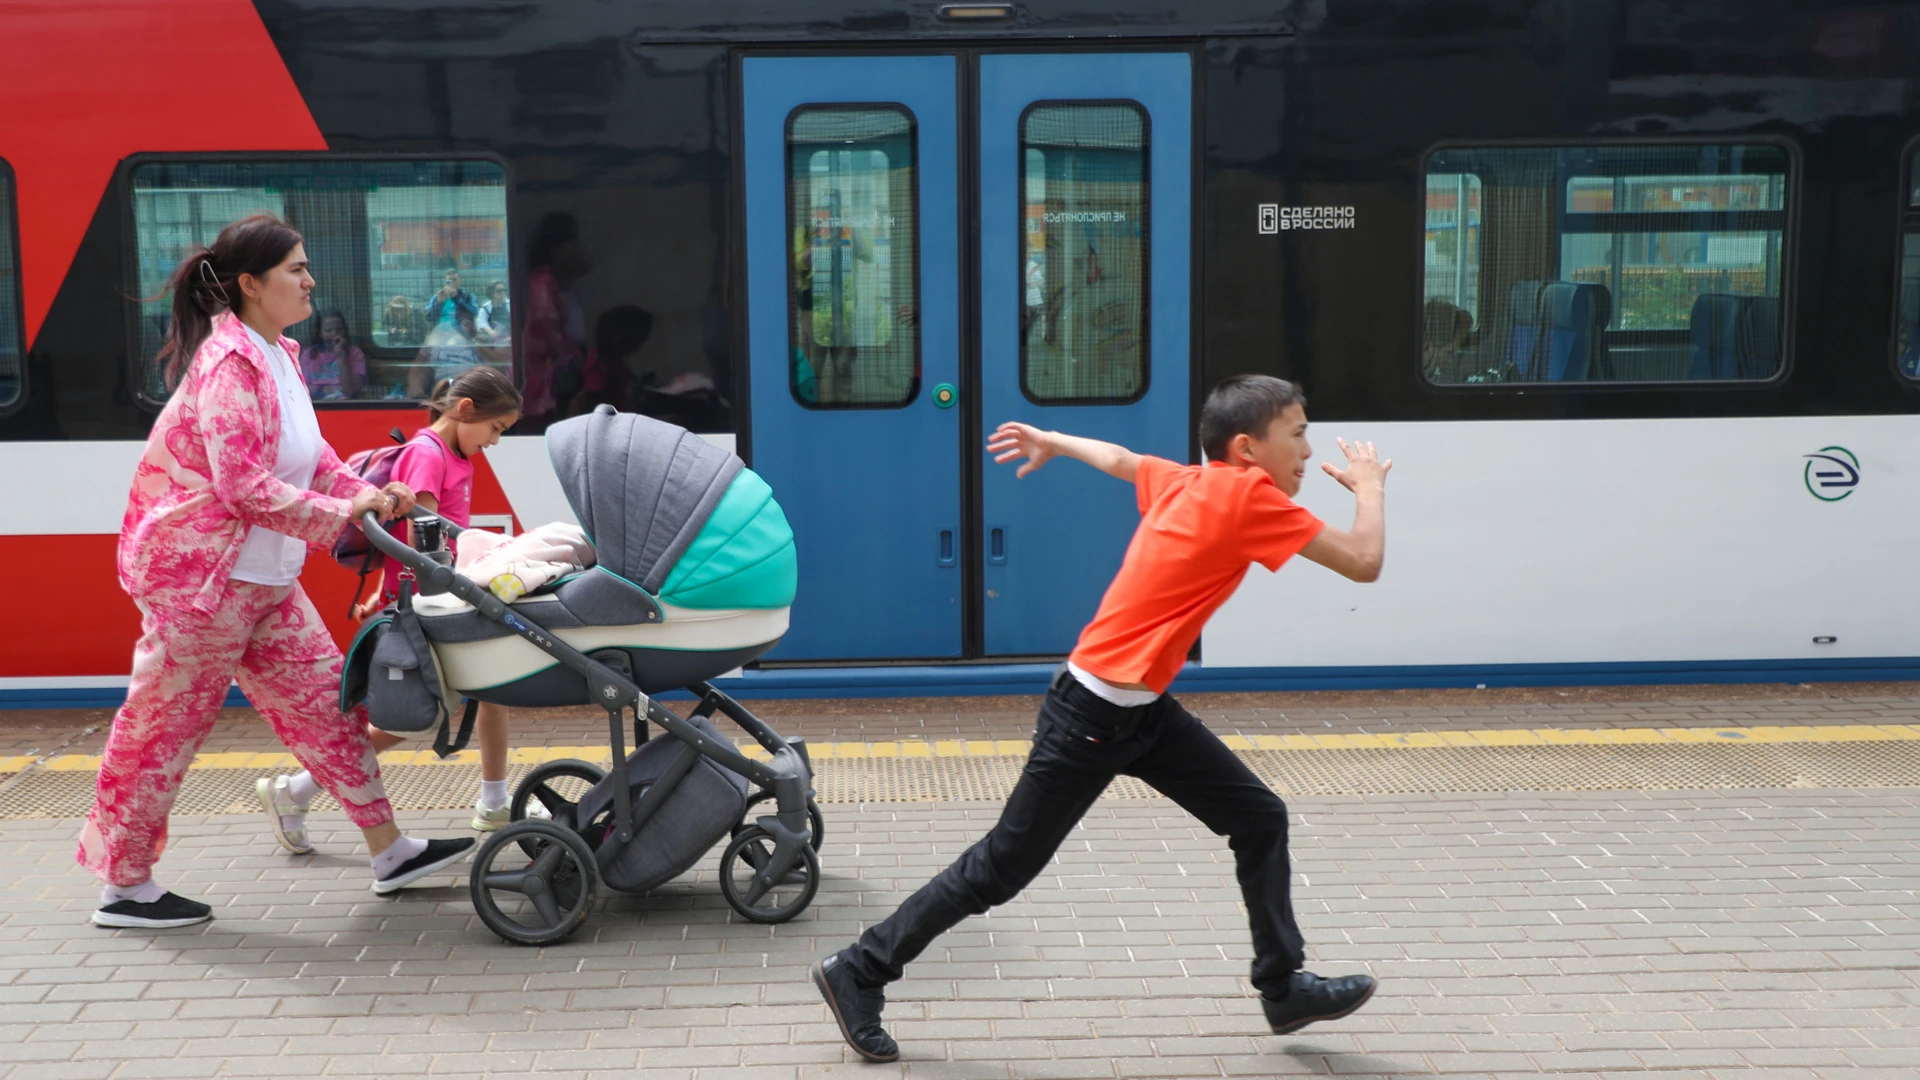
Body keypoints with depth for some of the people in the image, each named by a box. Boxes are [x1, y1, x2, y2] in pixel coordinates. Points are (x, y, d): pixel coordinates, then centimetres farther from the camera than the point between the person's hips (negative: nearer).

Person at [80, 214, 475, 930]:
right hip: (199, 571, -10)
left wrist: (367, 496, -1)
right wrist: (340, 517, -20)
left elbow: (310, 456, 15)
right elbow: (246, 485, -26)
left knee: (321, 696, 9)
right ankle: (123, 886, 18)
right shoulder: (229, 364, -20)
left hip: (262, 576, 10)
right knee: (166, 722, 3)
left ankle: (389, 851, 16)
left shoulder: (276, 356, 11)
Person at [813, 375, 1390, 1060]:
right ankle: (858, 973, 15)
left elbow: (1118, 458, 24)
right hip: (1091, 716, -9)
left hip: (1144, 710, 9)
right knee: (1001, 868, 2)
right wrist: (1369, 484, 0)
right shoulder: (1248, 494, -18)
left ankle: (1283, 985, 21)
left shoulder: (1186, 482, 6)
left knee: (1259, 818, 9)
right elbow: (1363, 562, -18)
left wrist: (1050, 441, 43)